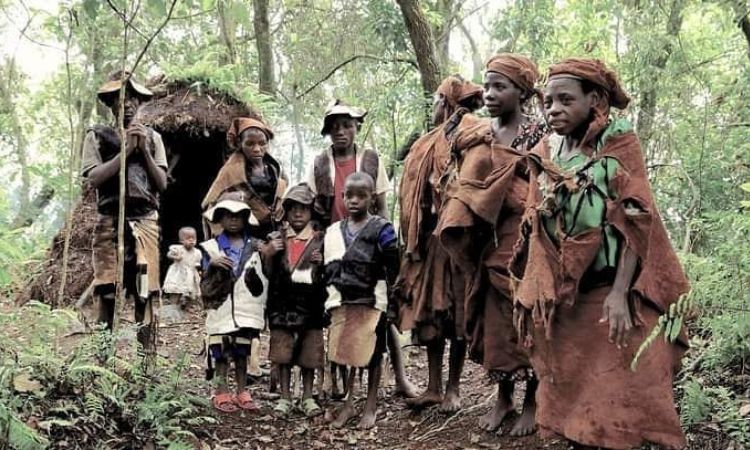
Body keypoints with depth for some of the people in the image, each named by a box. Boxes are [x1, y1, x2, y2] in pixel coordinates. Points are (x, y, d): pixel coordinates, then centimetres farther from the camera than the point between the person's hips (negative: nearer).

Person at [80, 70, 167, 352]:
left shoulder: (152, 137, 14)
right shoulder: (97, 135, 9)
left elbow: (162, 184, 7)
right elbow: (93, 178, -6)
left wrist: (144, 150, -3)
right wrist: (126, 150, -7)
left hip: (145, 221, 1)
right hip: (110, 222, -1)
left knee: (144, 293, -1)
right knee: (107, 292, -4)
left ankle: (148, 354, 1)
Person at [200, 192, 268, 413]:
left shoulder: (255, 247, 5)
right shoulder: (212, 248, 1)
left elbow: (261, 282, 6)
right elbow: (206, 287, -4)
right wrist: (213, 266, -19)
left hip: (246, 311, 2)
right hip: (221, 310, -1)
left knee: (242, 353, 9)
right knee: (221, 353, 2)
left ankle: (241, 392, 17)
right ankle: (221, 393, 11)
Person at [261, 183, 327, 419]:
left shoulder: (320, 240, 3)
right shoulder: (277, 239, 7)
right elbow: (268, 274, 9)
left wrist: (322, 264, -13)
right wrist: (269, 255, -9)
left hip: (310, 305, -1)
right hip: (282, 304, 1)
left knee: (309, 355, 5)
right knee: (282, 354, 5)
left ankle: (307, 397, 19)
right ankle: (285, 397, 16)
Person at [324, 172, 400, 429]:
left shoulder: (382, 230, -6)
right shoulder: (333, 232, 7)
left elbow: (392, 271, -6)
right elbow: (328, 271, 13)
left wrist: (391, 305, -8)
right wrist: (328, 302, 9)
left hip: (372, 303, -4)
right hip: (342, 303, 4)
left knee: (372, 354, 6)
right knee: (343, 353, 8)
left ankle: (370, 407, 18)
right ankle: (348, 404, 21)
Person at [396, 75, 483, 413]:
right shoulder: (427, 146, 14)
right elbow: (414, 193, 13)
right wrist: (415, 238, 5)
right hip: (431, 236, 7)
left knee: (456, 313, 3)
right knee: (430, 312, 9)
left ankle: (453, 388, 14)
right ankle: (434, 387, 18)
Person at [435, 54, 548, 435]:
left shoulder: (540, 135, -5)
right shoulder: (473, 136, 8)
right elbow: (461, 186, 15)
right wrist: (460, 233, 8)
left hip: (525, 241, -4)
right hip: (487, 243, 5)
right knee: (494, 320, 10)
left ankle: (532, 400, 17)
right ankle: (503, 397, 24)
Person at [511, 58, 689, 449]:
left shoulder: (619, 142, -4)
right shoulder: (546, 153, 9)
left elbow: (635, 222, -12)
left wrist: (620, 293, -21)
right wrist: (534, 292, 8)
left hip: (610, 291, -4)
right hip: (563, 295, 5)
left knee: (618, 393, -2)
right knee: (571, 390, 10)